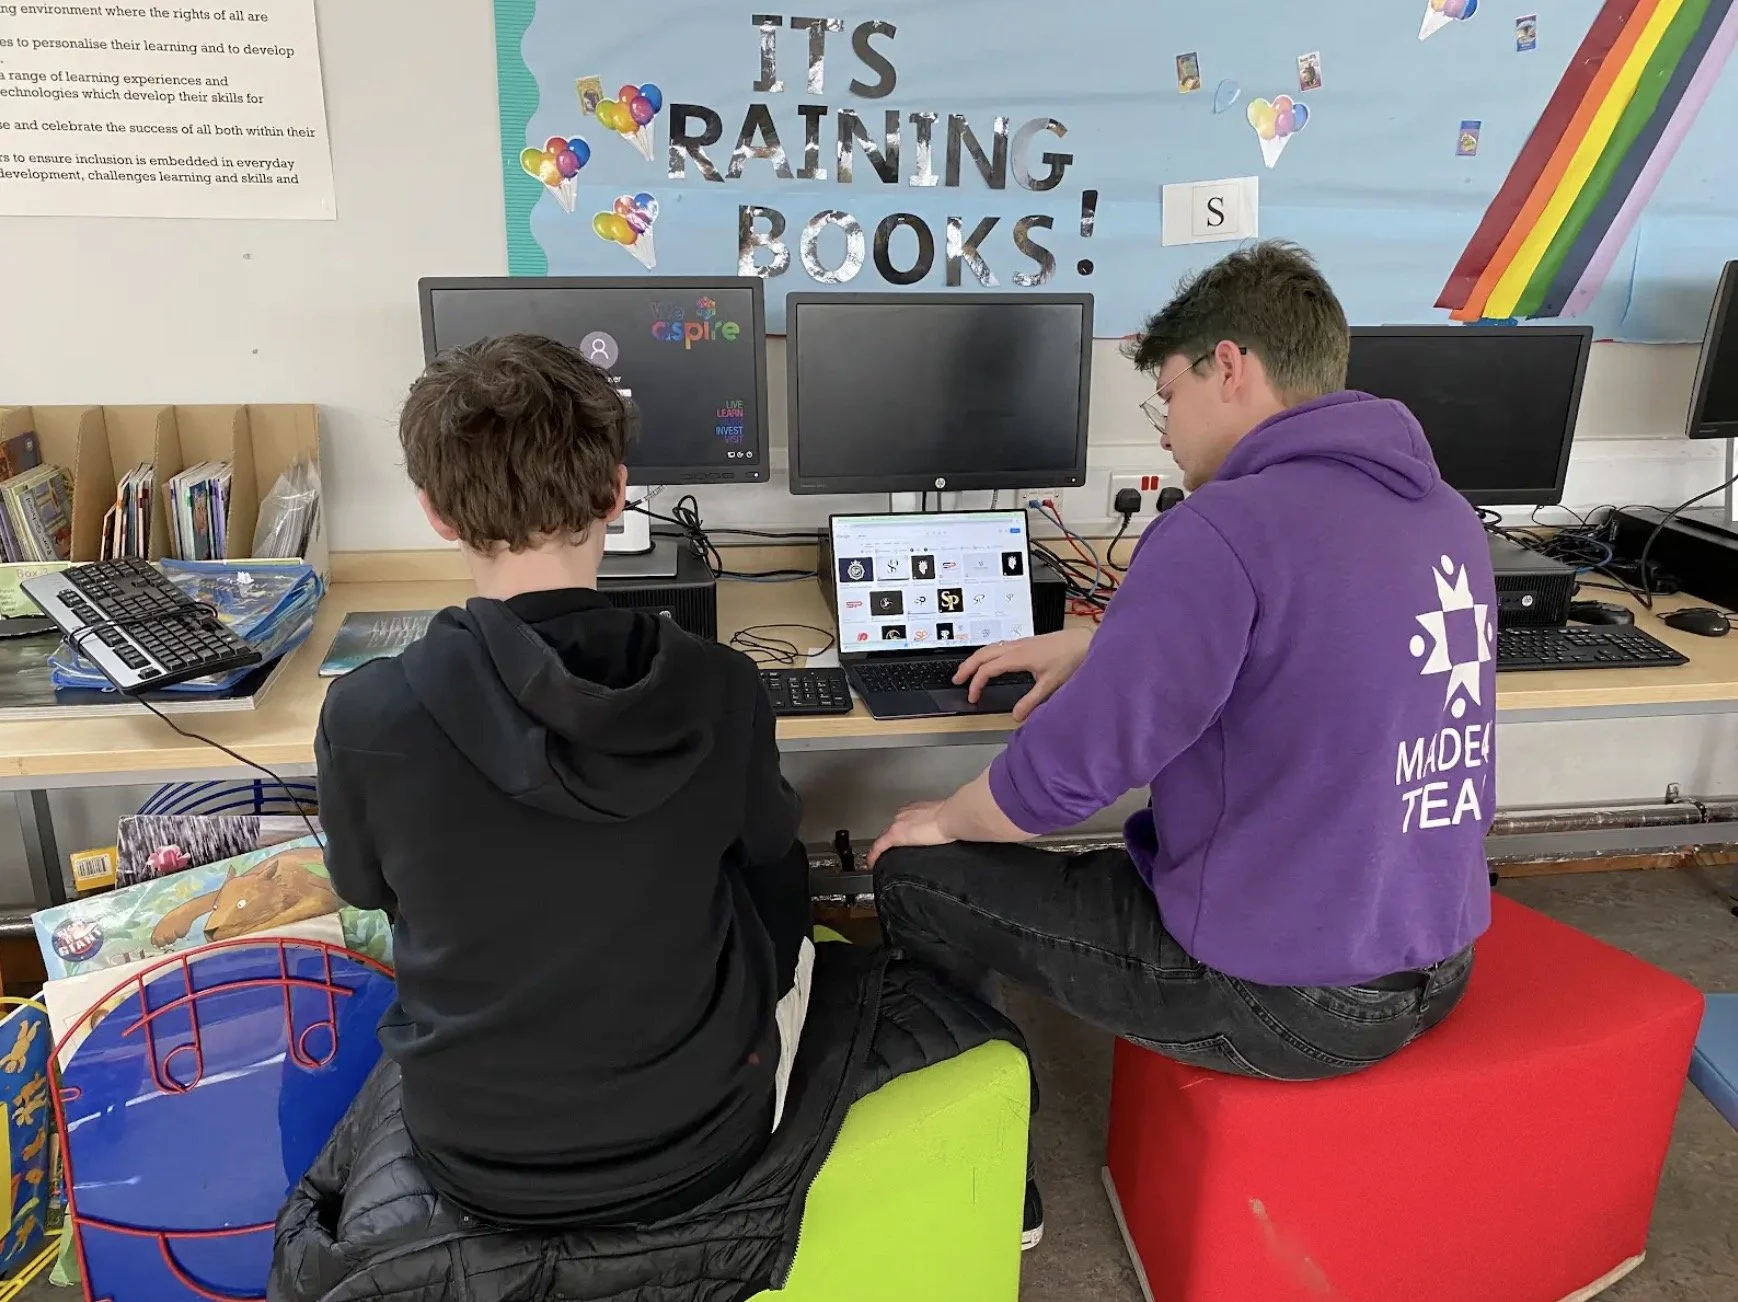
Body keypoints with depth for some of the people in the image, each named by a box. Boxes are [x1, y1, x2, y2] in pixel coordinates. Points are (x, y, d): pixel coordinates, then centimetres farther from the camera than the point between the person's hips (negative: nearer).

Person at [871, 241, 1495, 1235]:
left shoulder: (1225, 528, -23)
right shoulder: (1444, 512, 5)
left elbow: (1071, 771, -23)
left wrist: (946, 820, -2)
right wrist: (1093, 643, 19)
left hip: (1275, 995, -8)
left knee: (919, 877, 6)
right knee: (1147, 829, 34)